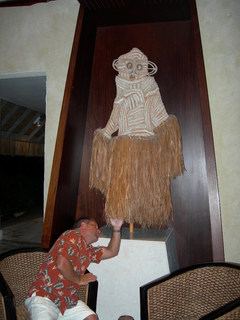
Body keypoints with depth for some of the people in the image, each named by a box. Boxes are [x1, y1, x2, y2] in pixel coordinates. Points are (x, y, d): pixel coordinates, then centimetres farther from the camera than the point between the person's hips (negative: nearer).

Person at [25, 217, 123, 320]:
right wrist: (79, 280, -8)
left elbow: (111, 252, 16)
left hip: (67, 300, 7)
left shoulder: (88, 251, 15)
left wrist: (116, 228, 6)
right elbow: (61, 264, -24)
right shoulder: (73, 235, -12)